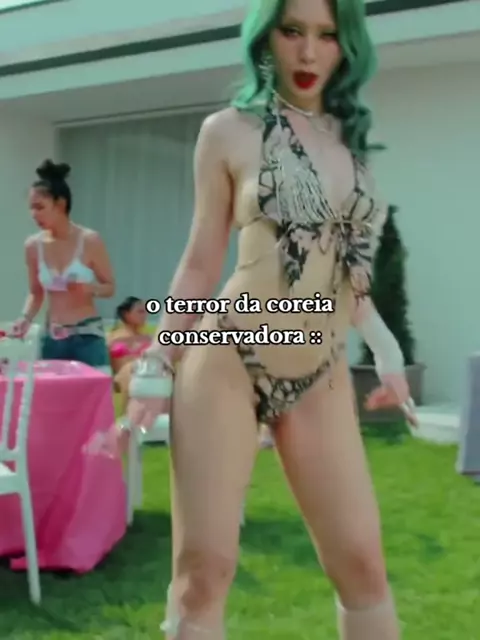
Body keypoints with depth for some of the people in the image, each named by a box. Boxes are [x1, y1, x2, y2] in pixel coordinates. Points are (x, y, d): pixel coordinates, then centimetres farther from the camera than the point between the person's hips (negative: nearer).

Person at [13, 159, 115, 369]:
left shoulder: (90, 240, -8)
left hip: (88, 336, -3)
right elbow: (36, 293, 12)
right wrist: (26, 318, -6)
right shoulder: (33, 245, 1)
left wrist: (90, 288, -20)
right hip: (51, 339, 3)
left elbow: (110, 287, 0)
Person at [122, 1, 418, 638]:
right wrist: (154, 370, -2)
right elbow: (202, 261, 1)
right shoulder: (229, 131, -1)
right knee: (204, 568, -3)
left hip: (322, 378, 5)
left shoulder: (350, 137, 12)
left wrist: (384, 351, 18)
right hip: (225, 363, -4)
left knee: (362, 563, 6)